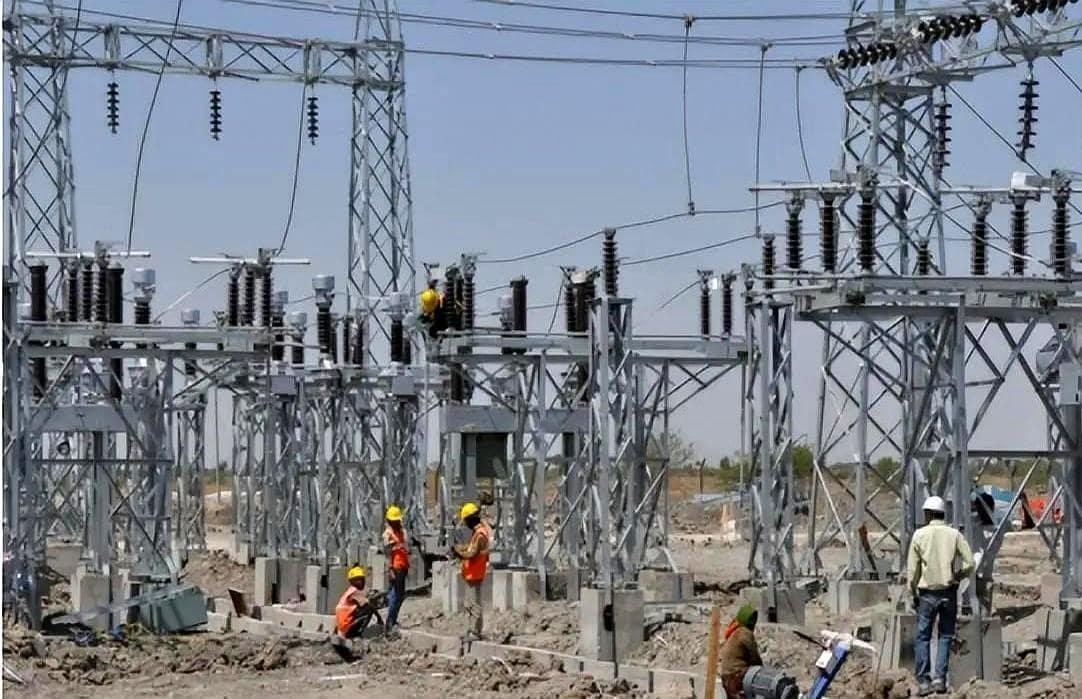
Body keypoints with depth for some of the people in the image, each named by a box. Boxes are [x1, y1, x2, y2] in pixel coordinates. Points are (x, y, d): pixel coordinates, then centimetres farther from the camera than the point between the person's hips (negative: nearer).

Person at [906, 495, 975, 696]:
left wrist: (913, 594, 10)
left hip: (927, 592, -1)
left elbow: (912, 569, -1)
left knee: (923, 637, 6)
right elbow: (969, 563, -5)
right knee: (945, 636, 9)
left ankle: (923, 681, 1)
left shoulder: (920, 535, -3)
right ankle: (939, 678, -1)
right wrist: (955, 577, 12)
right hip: (949, 592, 1)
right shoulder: (955, 535, 0)